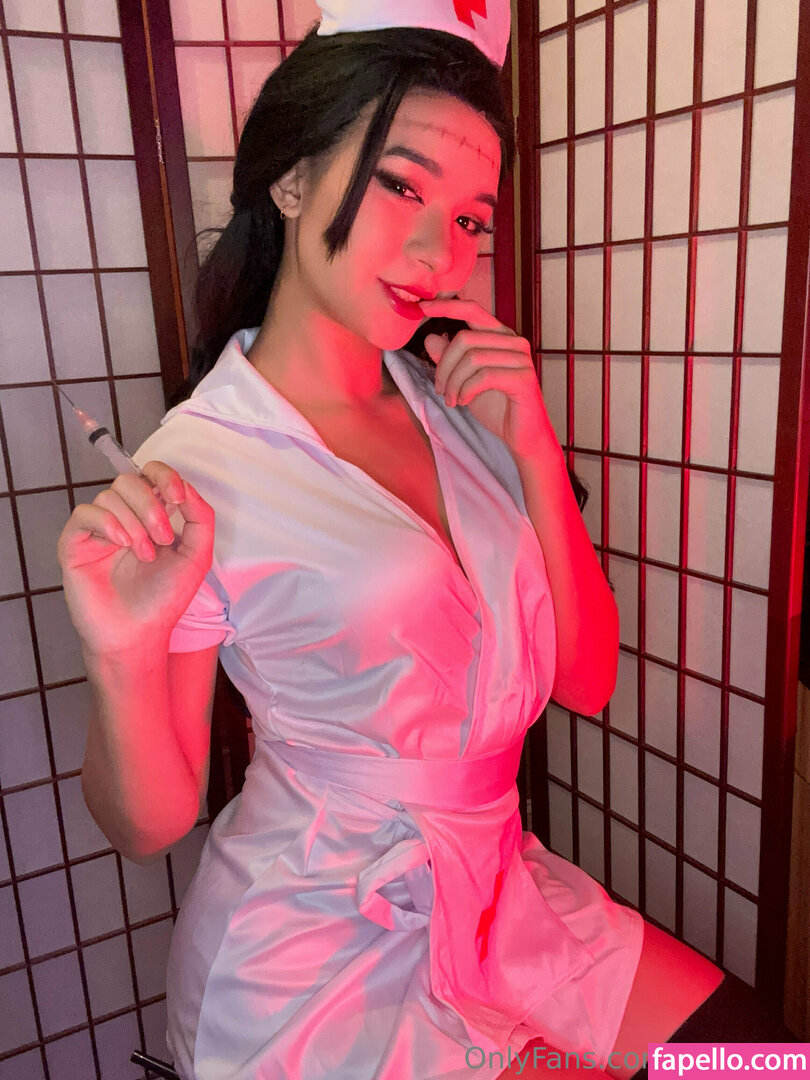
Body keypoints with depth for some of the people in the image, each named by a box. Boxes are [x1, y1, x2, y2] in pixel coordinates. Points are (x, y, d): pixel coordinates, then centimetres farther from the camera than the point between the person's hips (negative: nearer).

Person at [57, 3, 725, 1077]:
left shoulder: (461, 404, -2)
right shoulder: (193, 474, -19)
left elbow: (586, 679, -5)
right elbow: (147, 827, -11)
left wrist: (534, 448, -17)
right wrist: (124, 661, -31)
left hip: (504, 893, 5)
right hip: (323, 962, -5)